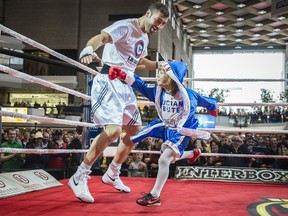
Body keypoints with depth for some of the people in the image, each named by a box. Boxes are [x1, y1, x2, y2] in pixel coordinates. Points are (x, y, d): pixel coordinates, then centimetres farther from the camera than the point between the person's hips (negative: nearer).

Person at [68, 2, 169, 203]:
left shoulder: (144, 38, 18)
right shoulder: (126, 27, -11)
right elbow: (100, 38, -28)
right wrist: (88, 50, -50)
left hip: (125, 86, 10)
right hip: (109, 82, -10)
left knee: (135, 131, 12)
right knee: (113, 130, -24)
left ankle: (112, 174, 28)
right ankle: (79, 178, -13)